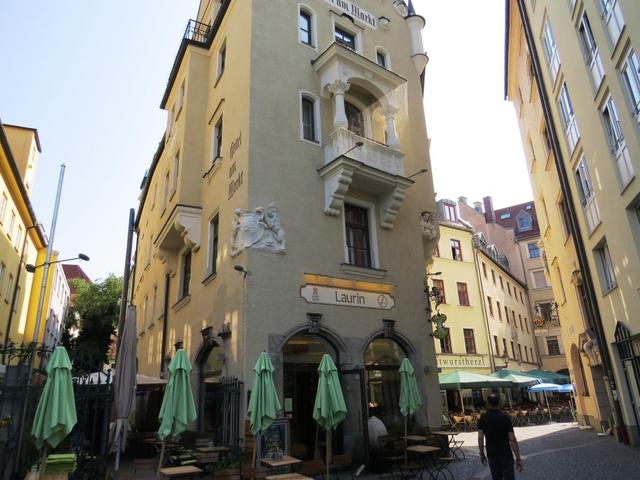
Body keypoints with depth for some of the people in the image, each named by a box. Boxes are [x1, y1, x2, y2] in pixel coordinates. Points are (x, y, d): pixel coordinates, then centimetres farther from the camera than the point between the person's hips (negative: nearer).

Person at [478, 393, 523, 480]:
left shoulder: (483, 418, -3)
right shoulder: (505, 417, -9)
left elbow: (480, 437, -6)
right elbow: (512, 439, -14)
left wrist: (481, 454, 4)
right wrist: (518, 458, -9)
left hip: (492, 455, 2)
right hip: (506, 454, -2)